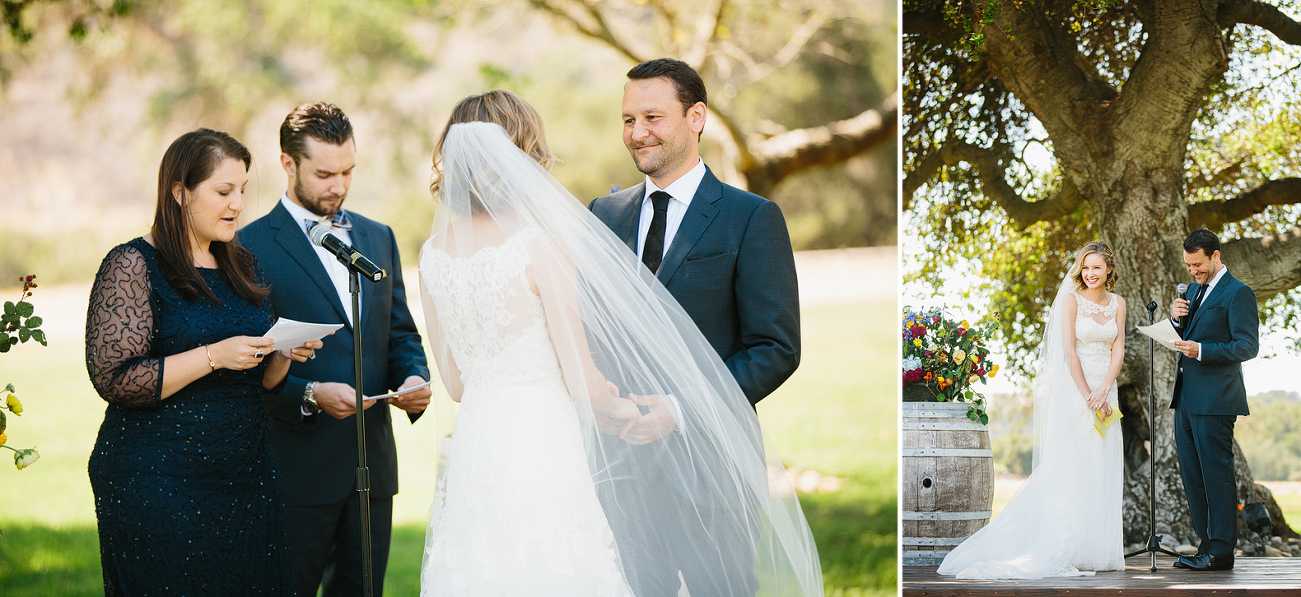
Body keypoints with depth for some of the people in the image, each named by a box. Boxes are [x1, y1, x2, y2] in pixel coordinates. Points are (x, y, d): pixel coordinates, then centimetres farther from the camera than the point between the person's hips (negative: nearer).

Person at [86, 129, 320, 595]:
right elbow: (114, 378, -15)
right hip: (156, 482, -6)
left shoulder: (242, 266, 14)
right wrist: (213, 356, -19)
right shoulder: (132, 266, -6)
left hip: (245, 480, 6)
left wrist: (284, 355, -1)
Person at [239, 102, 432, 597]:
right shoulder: (251, 246, -5)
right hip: (299, 467, -5)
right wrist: (309, 396, -22)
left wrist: (414, 378, -3)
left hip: (373, 465, 5)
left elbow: (400, 333, 18)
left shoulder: (378, 238, 14)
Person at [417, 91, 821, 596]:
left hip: (474, 448, 6)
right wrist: (619, 407, 10)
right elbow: (582, 381, -11)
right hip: (542, 459, -6)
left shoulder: (432, 255, 3)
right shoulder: (543, 247, -14)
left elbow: (456, 383, 10)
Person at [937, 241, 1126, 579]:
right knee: (1073, 469, -7)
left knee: (1103, 471, 5)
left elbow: (1118, 350, 5)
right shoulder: (1071, 300, -5)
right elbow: (1069, 351, -10)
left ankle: (1100, 547, 10)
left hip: (1105, 392, 5)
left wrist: (1103, 392, -9)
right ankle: (1068, 548, -6)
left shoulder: (1117, 304, 9)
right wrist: (1087, 396, -13)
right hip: (1075, 390, -5)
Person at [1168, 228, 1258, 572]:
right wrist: (1177, 320, 2)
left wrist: (1201, 350, -23)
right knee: (1192, 477, 10)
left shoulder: (1238, 294, -8)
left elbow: (1248, 347, -14)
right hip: (1186, 399, 9)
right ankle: (1208, 546, 16)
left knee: (1217, 475, -5)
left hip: (1214, 401, -9)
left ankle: (1222, 552, -1)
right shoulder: (1195, 289, 18)